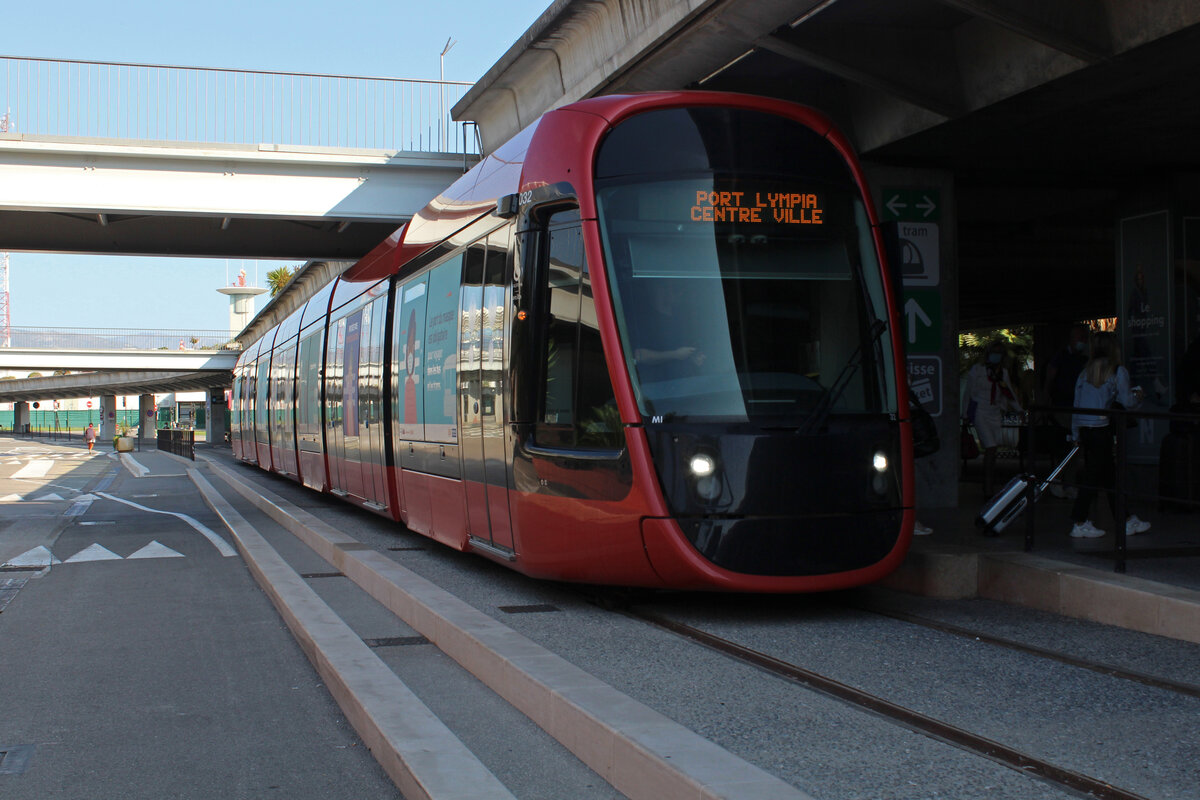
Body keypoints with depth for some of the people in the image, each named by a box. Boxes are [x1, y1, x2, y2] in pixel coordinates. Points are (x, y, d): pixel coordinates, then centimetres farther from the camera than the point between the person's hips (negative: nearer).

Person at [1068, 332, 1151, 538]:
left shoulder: (1086, 371, 12)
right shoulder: (1118, 372, -4)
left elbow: (1077, 403, 12)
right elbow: (1127, 402, -9)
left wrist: (1076, 434, 16)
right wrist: (1138, 397, 14)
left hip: (1083, 428, 6)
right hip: (1101, 427, -6)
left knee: (1108, 474, 12)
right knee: (1094, 476, 0)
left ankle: (1125, 520, 16)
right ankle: (1079, 523, 3)